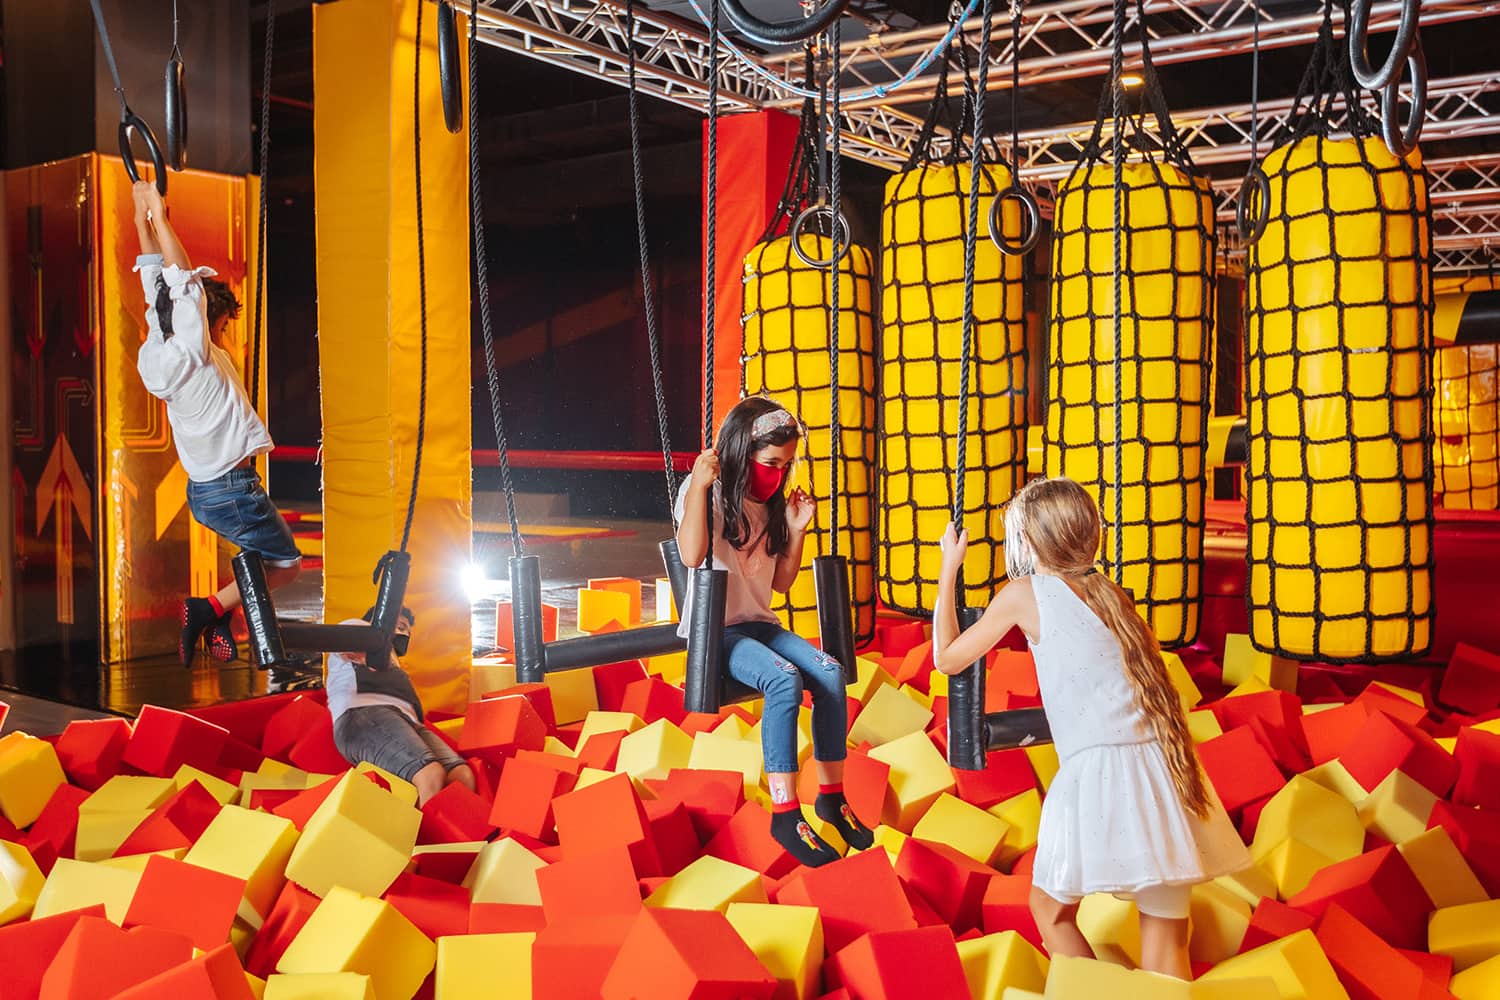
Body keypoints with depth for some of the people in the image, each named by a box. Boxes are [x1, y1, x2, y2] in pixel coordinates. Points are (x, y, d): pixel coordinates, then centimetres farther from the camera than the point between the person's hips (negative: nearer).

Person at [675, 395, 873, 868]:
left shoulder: (770, 505, 11)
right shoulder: (705, 493, -7)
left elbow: (781, 583, 14)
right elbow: (691, 554, -27)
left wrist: (796, 529, 3)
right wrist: (700, 482, -28)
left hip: (760, 624, 6)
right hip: (714, 632, -6)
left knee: (830, 672, -20)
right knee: (785, 680, -31)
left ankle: (831, 795, -9)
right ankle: (785, 815, -26)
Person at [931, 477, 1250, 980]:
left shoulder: (1024, 594, 2)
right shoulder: (1107, 589, 17)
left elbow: (947, 658, 12)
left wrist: (948, 569, 20)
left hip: (1101, 772, -6)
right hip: (1164, 767, 6)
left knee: (1050, 907, 17)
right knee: (1166, 942, 11)